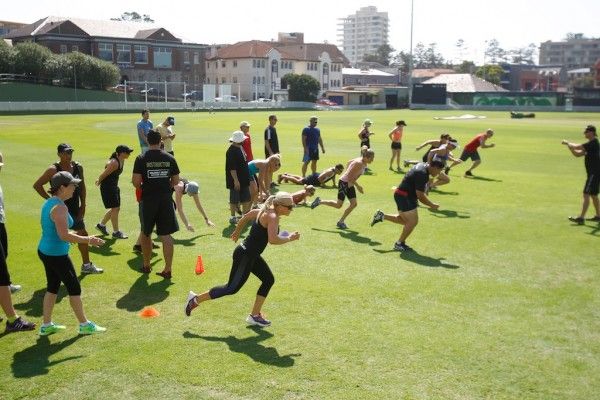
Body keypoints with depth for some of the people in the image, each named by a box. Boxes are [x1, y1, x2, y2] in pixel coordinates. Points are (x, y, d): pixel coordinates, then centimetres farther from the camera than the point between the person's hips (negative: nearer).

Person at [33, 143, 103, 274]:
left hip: (74, 209, 6)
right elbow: (37, 185, -13)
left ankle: (86, 265, 30)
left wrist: (83, 205, 6)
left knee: (83, 235, 14)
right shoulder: (54, 170, -15)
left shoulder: (78, 167, 2)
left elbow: (82, 186, 11)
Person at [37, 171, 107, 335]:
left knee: (52, 287, 18)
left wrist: (76, 236, 19)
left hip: (45, 251, 9)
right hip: (57, 255, -9)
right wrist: (88, 240, -20)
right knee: (74, 288, 4)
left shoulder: (49, 203, 7)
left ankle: (46, 325, 26)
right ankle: (84, 325, 16)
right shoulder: (60, 207, -23)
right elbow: (64, 236, -26)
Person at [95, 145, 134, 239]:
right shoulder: (114, 163, -25)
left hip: (114, 186, 10)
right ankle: (116, 232, 4)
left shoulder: (122, 161, 5)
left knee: (116, 208, 14)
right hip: (107, 187, -10)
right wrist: (99, 181, 0)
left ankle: (101, 224, 31)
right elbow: (103, 175, -19)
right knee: (115, 208, -5)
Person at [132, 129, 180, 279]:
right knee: (166, 235, 4)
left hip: (148, 200, -1)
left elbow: (136, 181, -11)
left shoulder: (141, 159, -7)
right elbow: (176, 181, 5)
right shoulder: (169, 158, 1)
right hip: (166, 199, 2)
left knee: (145, 234, 16)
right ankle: (168, 269, 1)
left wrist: (142, 187, 10)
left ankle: (146, 265, 27)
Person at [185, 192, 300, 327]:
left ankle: (255, 315, 21)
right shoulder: (272, 217, -21)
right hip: (245, 256, -10)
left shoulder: (265, 211, 7)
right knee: (232, 288, 0)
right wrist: (289, 238, -20)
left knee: (268, 280, 13)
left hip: (252, 255, 10)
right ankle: (196, 299, 11)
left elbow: (246, 217, 21)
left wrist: (237, 232, 33)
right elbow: (273, 239, -35)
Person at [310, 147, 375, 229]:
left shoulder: (362, 161, 3)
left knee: (354, 204, 1)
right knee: (338, 205, -3)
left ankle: (341, 222, 8)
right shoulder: (359, 163, -25)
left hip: (350, 184, 9)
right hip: (344, 183, -9)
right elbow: (349, 176, -26)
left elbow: (349, 162, 20)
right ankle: (320, 201, 15)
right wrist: (358, 186, -21)